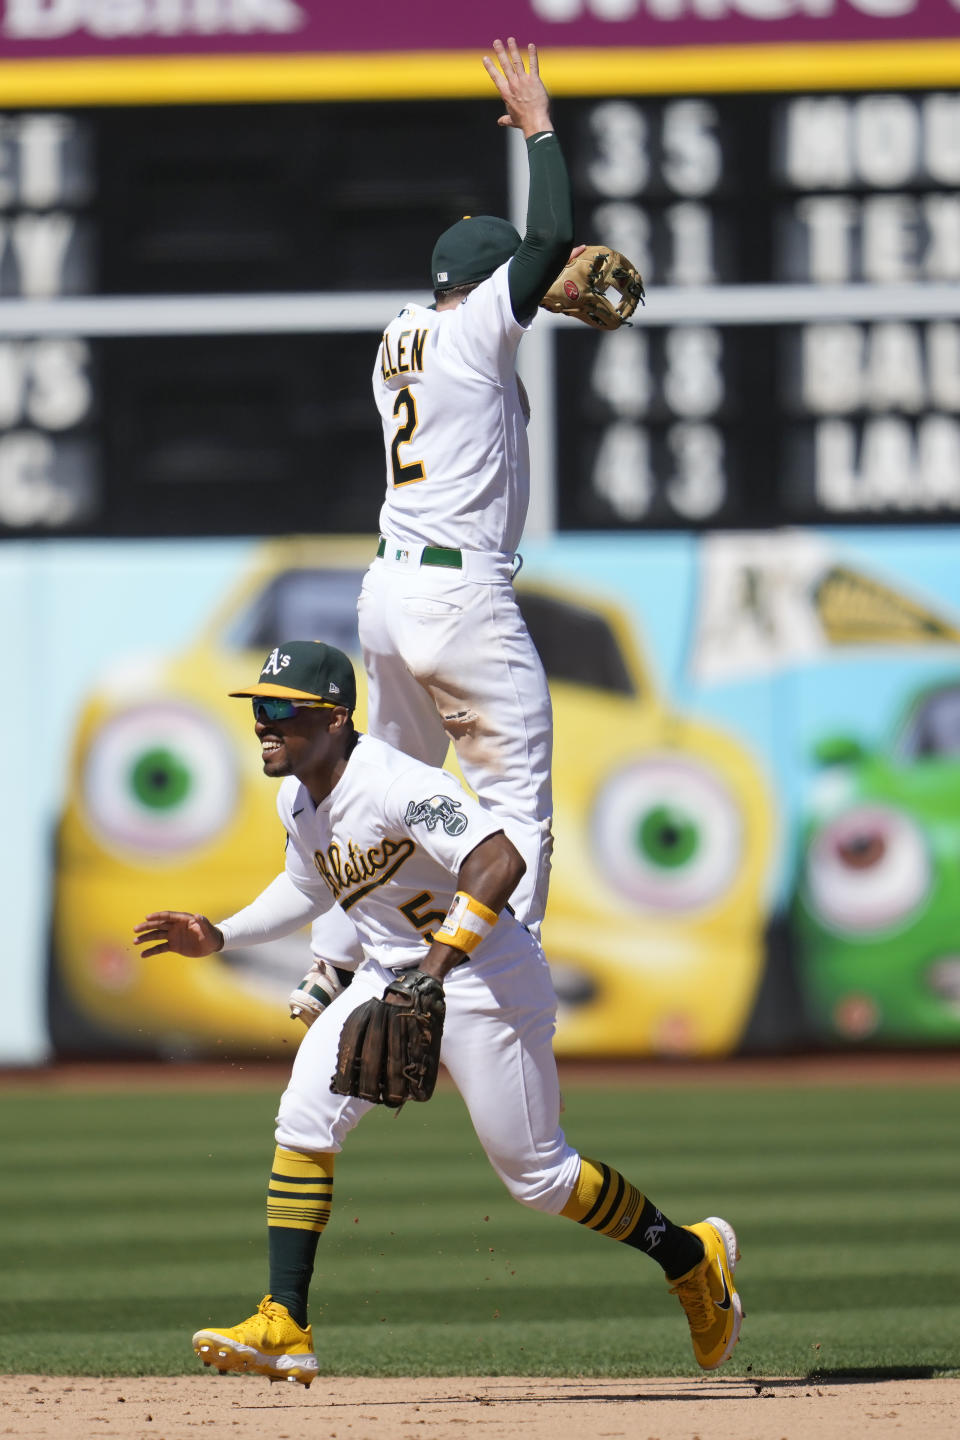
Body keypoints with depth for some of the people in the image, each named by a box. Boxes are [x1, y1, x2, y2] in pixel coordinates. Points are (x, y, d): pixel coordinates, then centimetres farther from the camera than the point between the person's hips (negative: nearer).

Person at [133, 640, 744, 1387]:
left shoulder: (397, 785, -27)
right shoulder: (298, 799, 1)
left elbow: (500, 860, -39)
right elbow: (307, 886, 22)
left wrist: (443, 957, -47)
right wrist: (220, 936, 9)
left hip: (486, 983, -8)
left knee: (535, 1171, 1)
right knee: (304, 1121, -9)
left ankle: (693, 1255, 23)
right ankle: (284, 1329, -9)